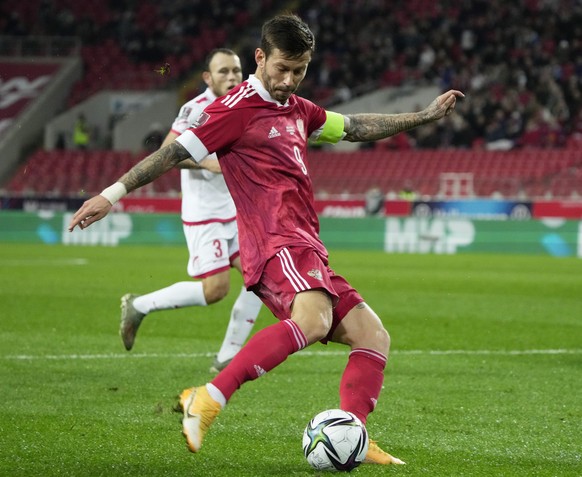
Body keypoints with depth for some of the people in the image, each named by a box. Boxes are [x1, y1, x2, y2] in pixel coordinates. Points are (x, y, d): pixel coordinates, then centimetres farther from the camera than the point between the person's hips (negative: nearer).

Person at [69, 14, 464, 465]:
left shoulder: (298, 110, 22)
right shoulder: (238, 109, -4)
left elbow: (355, 127, 34)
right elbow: (174, 153, -7)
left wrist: (424, 116, 35)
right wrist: (112, 193, -12)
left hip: (307, 251, 10)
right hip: (277, 245, -10)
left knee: (374, 336, 3)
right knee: (312, 321, -35)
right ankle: (209, 401, -38)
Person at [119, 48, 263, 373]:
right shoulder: (197, 109, -16)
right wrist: (211, 162, -31)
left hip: (234, 212, 8)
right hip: (204, 215, -8)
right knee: (215, 289, -15)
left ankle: (227, 358, 4)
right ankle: (139, 306, 4)